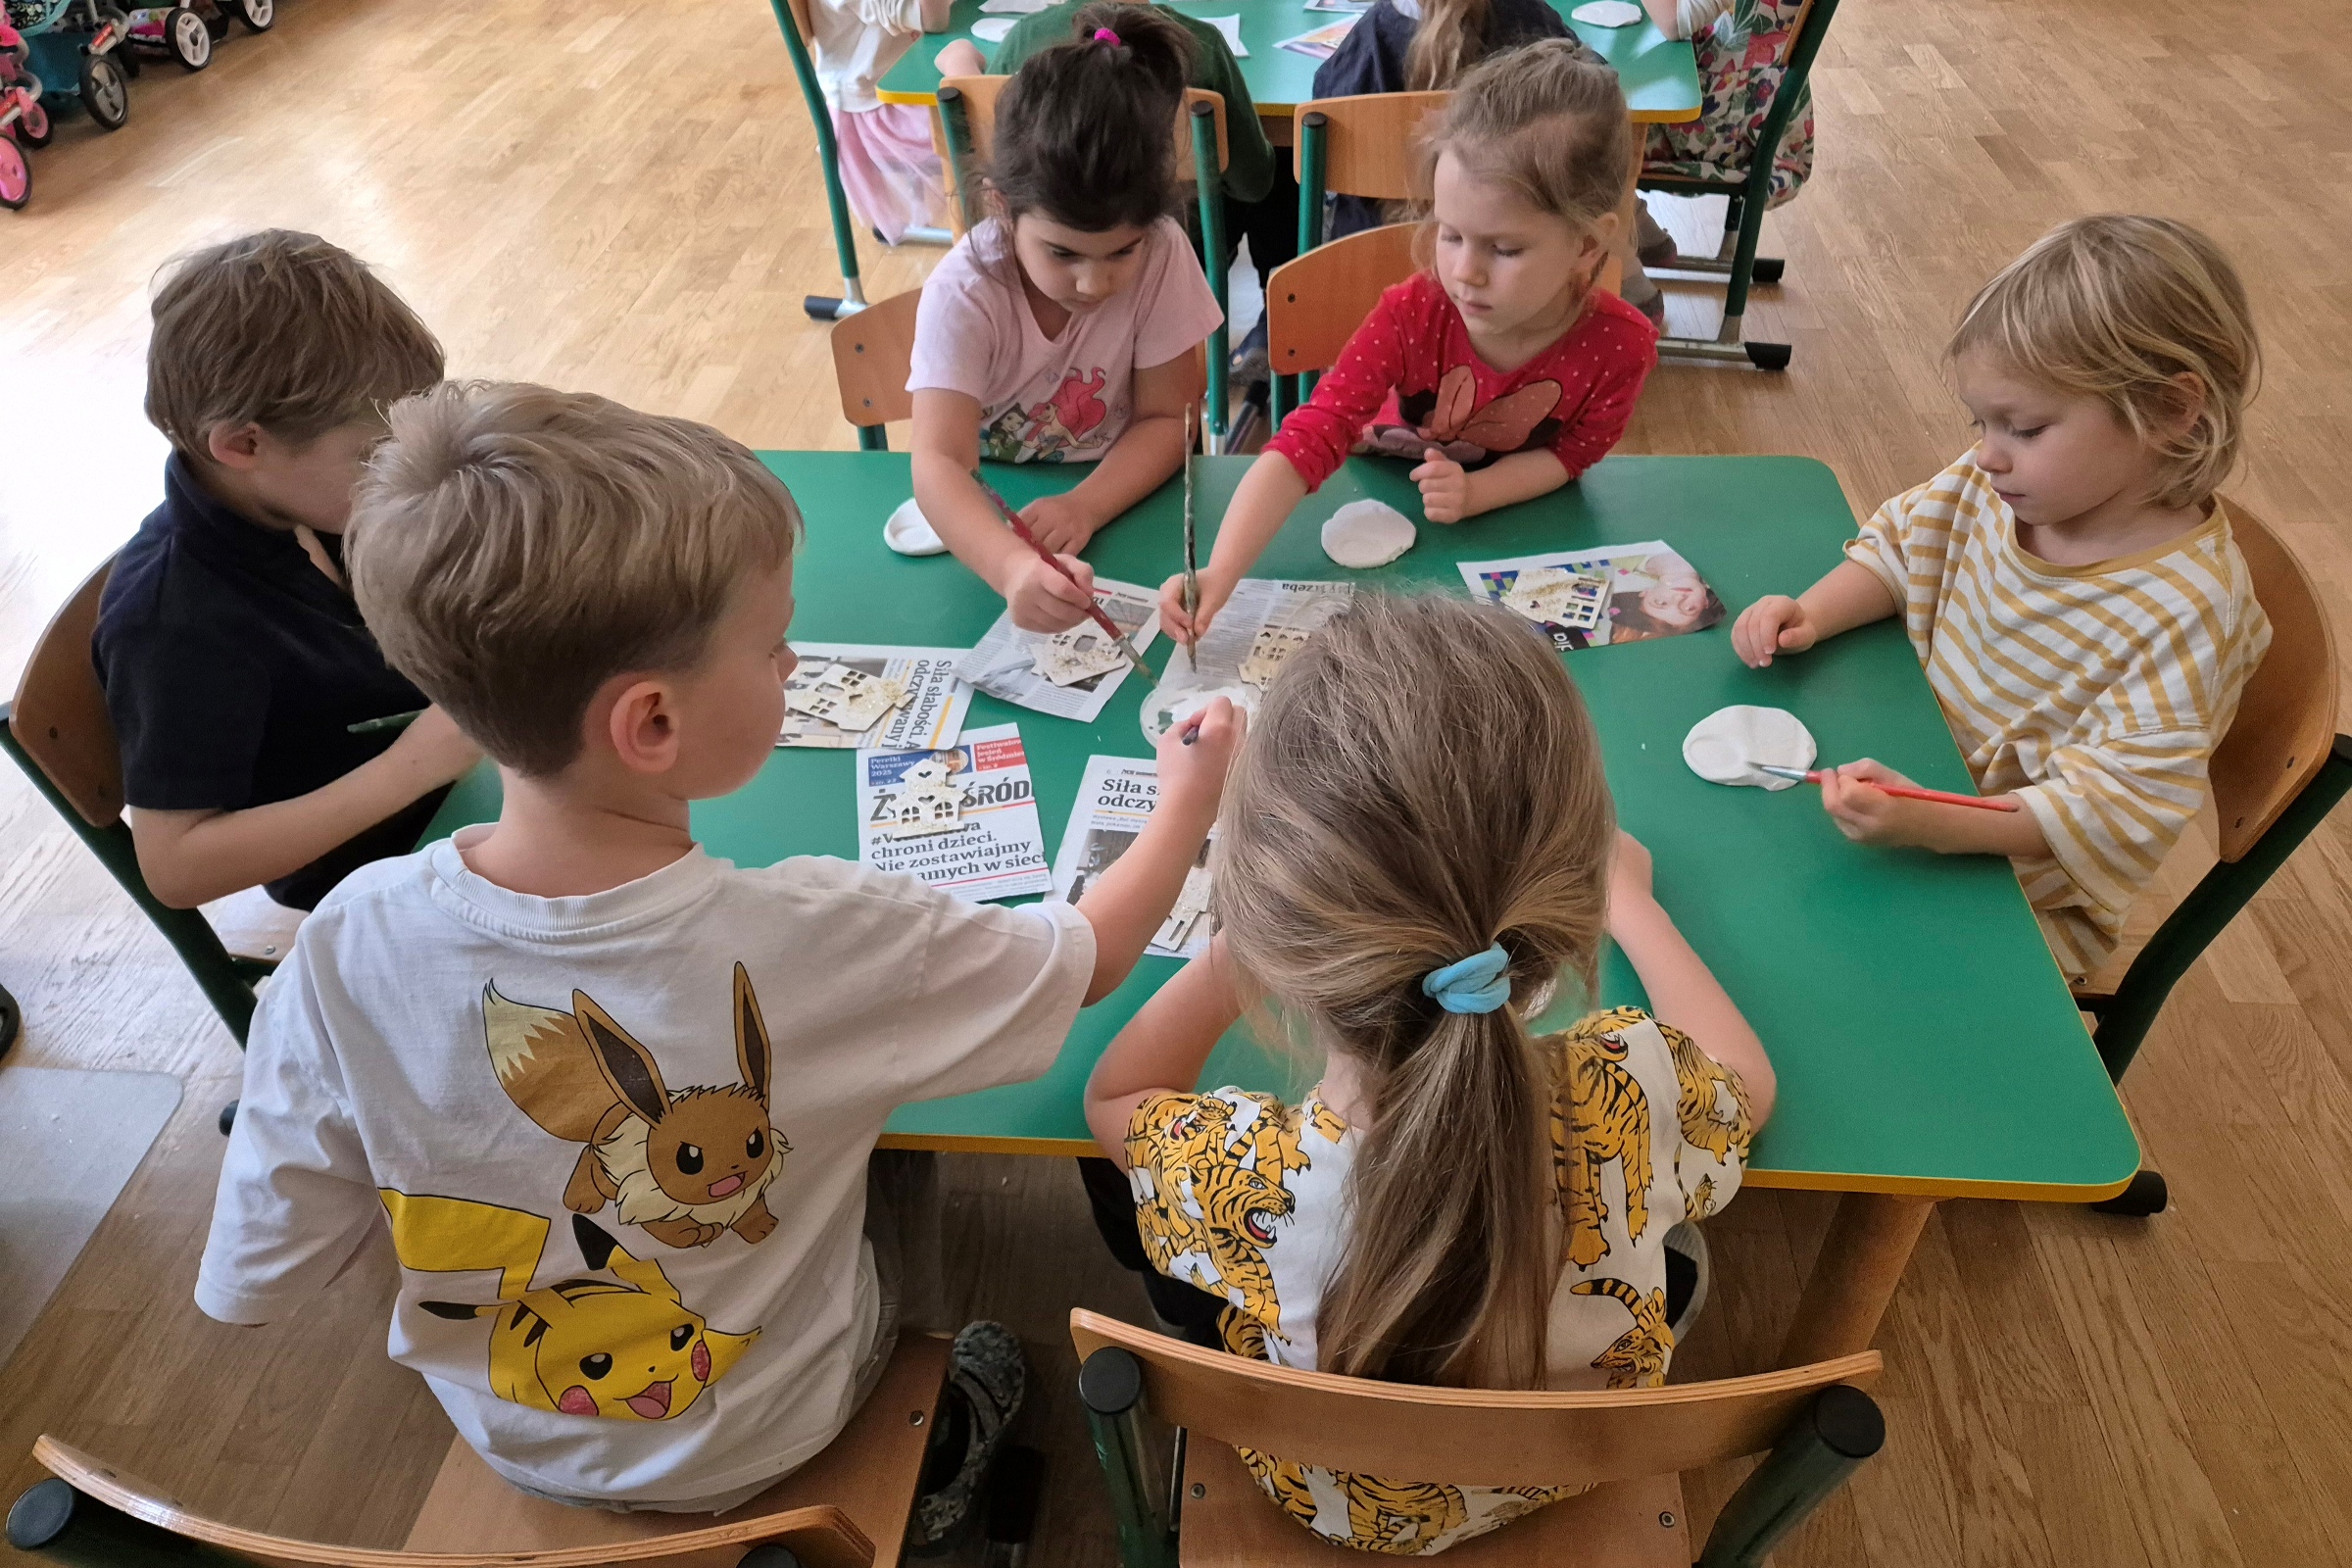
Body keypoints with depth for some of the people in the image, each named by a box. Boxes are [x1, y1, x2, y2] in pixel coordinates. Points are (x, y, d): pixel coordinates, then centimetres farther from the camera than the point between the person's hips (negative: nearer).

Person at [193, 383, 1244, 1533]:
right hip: (753, 1450, -2)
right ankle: (925, 1468, 49)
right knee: (892, 1152, 25)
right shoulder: (814, 942, -37)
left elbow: (247, 1286, -15)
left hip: (506, 1437, 3)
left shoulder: (350, 947, -27)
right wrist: (1187, 804, 0)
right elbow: (1090, 961, -18)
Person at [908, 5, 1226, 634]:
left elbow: (1164, 419, -12)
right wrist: (1013, 569, -57)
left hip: (1117, 494, 2)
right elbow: (940, 462, -37)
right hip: (986, 510, -2)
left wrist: (1084, 506, -32)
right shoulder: (962, 295, -25)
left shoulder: (1162, 254, -19)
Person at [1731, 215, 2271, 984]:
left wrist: (1930, 825, -43)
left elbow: (2115, 806, -29)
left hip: (2017, 885, -7)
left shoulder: (2185, 615, -27)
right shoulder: (1998, 488, -9)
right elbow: (1900, 547, 9)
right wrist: (1813, 613, -12)